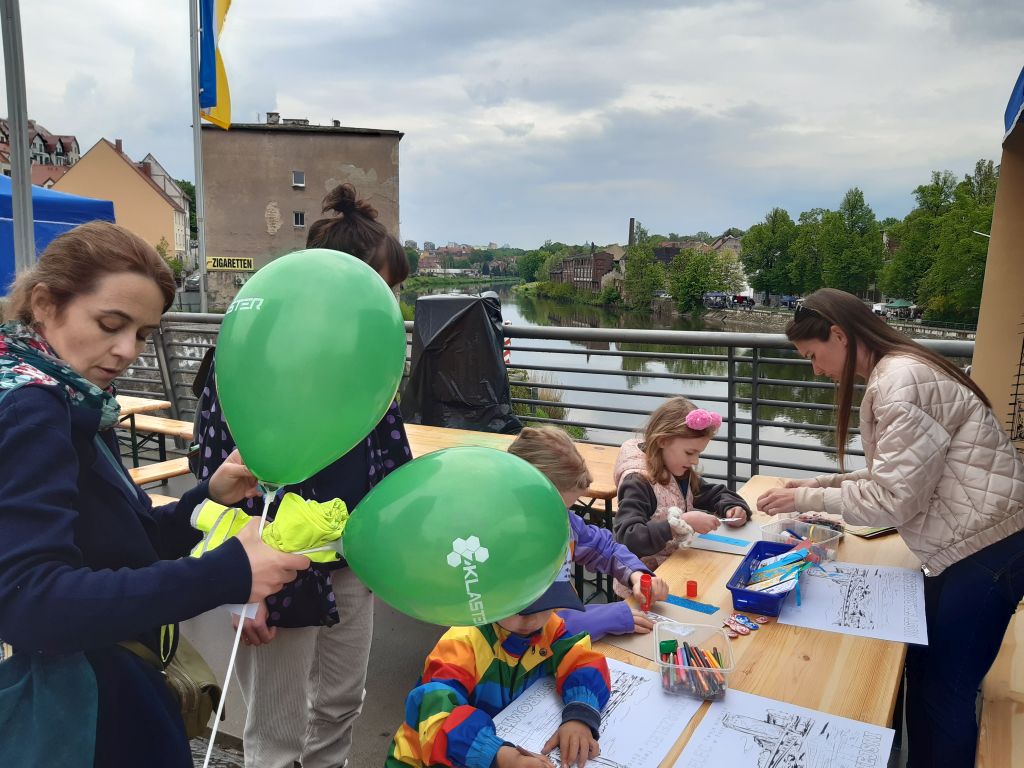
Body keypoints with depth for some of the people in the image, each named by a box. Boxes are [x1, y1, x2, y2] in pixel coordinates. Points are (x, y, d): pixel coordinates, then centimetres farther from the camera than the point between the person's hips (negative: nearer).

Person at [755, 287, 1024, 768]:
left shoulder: (900, 381, -22)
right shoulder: (895, 373, 10)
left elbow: (894, 500, -22)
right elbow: (896, 473, 13)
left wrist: (805, 499, -12)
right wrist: (821, 484, 5)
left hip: (985, 552, -9)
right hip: (968, 548, 10)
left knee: (943, 691, 5)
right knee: (923, 678, 19)